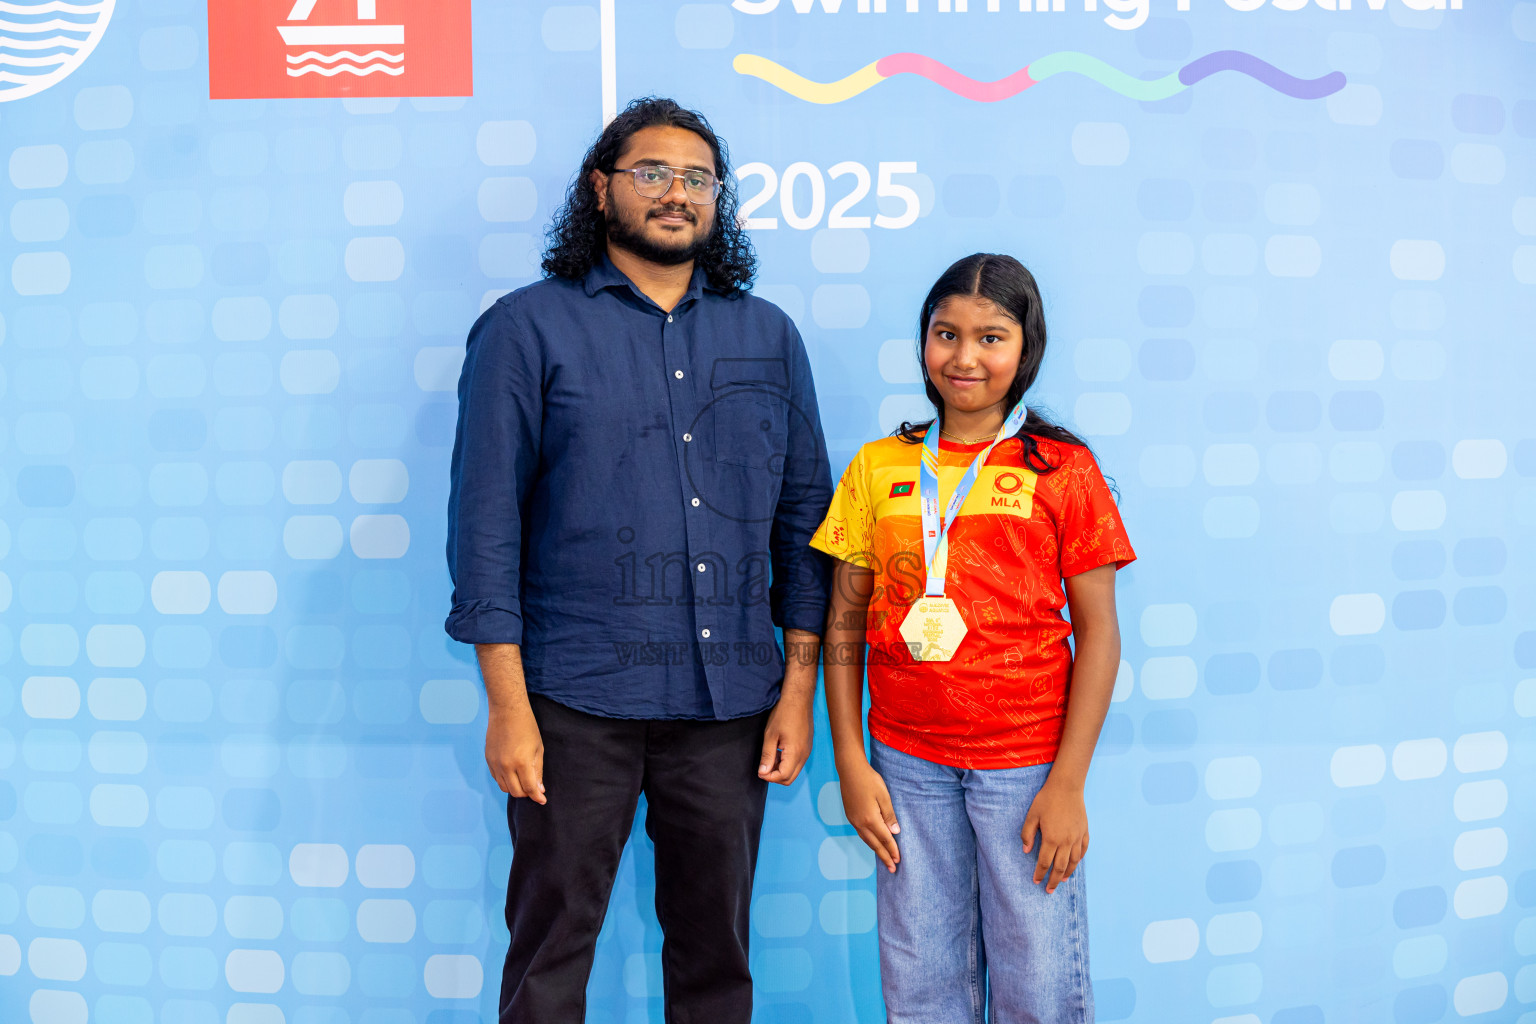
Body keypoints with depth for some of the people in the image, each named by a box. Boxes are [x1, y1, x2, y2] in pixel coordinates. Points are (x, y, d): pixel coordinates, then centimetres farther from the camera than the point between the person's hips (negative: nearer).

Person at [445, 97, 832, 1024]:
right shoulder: (528, 328, 1)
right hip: (578, 702, -2)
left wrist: (799, 687, 4)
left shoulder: (768, 336, 10)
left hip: (730, 702, 3)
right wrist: (508, 706, -8)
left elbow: (804, 515, 10)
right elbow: (486, 522, -3)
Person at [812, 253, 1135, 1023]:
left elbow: (1098, 631, -3)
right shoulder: (878, 468, 5)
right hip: (906, 763, 2)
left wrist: (1068, 783, -7)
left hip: (1025, 764, -2)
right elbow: (844, 622, 6)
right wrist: (851, 763, 1)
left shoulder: (1061, 469, -2)